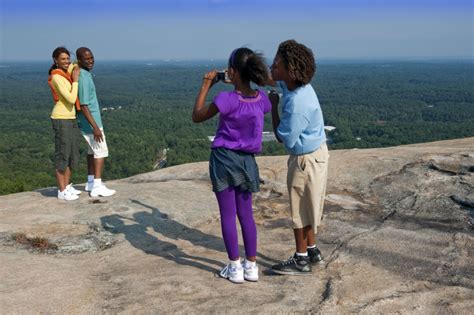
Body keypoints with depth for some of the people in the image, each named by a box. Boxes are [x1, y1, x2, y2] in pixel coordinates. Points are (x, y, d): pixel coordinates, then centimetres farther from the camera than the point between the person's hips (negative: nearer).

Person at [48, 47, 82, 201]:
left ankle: (67, 186, 23)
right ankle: (62, 191, 7)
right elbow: (71, 99, -21)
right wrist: (75, 80, -14)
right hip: (61, 119, -9)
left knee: (73, 154, 13)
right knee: (62, 155, -2)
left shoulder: (65, 74, 10)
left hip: (71, 118, 9)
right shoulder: (57, 78, -17)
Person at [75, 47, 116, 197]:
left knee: (92, 150, 16)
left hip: (90, 121, 10)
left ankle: (91, 182, 22)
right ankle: (97, 187, -6)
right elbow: (84, 106, -26)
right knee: (101, 151, -5)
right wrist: (95, 127, -27)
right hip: (91, 122, -10)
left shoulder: (84, 74, 7)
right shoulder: (83, 79, -24)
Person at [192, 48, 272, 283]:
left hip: (224, 159, -5)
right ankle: (251, 266, 20)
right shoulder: (261, 98, -3)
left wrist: (205, 86, -2)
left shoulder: (227, 99, -20)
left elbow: (197, 117, -7)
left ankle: (235, 267, 13)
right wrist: (237, 87, 17)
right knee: (246, 213, 15)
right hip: (246, 161, 5)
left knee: (228, 214, 6)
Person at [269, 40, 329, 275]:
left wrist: (273, 106, -15)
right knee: (306, 207, 20)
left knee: (300, 209, 5)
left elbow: (284, 139, -21)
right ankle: (312, 251, 35)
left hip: (307, 159, -9)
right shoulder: (295, 84, -6)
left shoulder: (297, 105, -32)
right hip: (313, 153, 9)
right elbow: (271, 79, 17)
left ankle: (301, 260, 19)